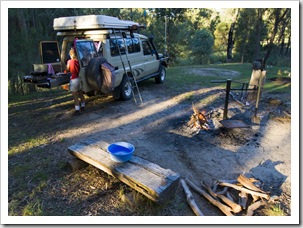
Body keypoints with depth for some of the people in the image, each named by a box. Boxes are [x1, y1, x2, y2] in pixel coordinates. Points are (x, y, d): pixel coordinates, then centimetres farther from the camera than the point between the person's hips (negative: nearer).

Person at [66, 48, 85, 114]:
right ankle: (82, 106, 29)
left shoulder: (69, 62, -9)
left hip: (74, 79, -4)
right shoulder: (79, 61, -1)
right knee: (81, 93, 19)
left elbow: (67, 70, 3)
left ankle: (77, 109, 2)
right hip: (80, 78, 4)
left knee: (75, 95, 3)